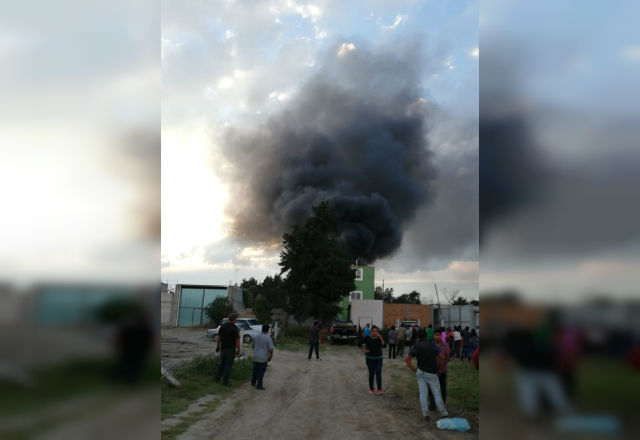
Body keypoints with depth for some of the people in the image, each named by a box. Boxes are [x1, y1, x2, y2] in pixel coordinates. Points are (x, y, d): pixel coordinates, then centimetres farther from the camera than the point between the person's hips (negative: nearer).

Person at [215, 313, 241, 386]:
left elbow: (219, 337, 5)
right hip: (231, 349, -5)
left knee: (222, 363, 22)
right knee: (228, 365, 2)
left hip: (223, 348, 5)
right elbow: (237, 340, -17)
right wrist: (238, 350, -8)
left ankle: (217, 378, 28)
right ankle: (225, 381, 3)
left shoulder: (222, 326, 0)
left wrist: (218, 346, 15)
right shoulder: (235, 328, -16)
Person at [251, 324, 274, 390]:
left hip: (255, 357, 5)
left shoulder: (256, 337, 2)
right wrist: (270, 357, 0)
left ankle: (253, 383, 30)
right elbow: (271, 349, -16)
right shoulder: (268, 338, -15)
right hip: (263, 358, -5)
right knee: (261, 372, 3)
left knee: (255, 370, 19)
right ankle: (259, 385, 5)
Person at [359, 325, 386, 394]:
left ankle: (379, 389, -7)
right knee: (371, 373, 3)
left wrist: (380, 337, -24)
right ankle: (371, 389, 17)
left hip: (379, 358, 2)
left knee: (378, 373, -8)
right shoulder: (367, 338, -11)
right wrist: (364, 351, -8)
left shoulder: (379, 338, -4)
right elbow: (360, 344, -2)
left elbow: (384, 346, -16)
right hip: (370, 358, -2)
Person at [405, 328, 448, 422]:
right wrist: (438, 367, -2)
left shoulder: (416, 347, -3)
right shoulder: (432, 344, -12)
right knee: (437, 393, 8)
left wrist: (414, 369, 1)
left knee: (423, 393, 5)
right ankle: (443, 413, 17)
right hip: (431, 373, -2)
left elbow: (407, 359, -5)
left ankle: (425, 414, 3)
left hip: (421, 372, 2)